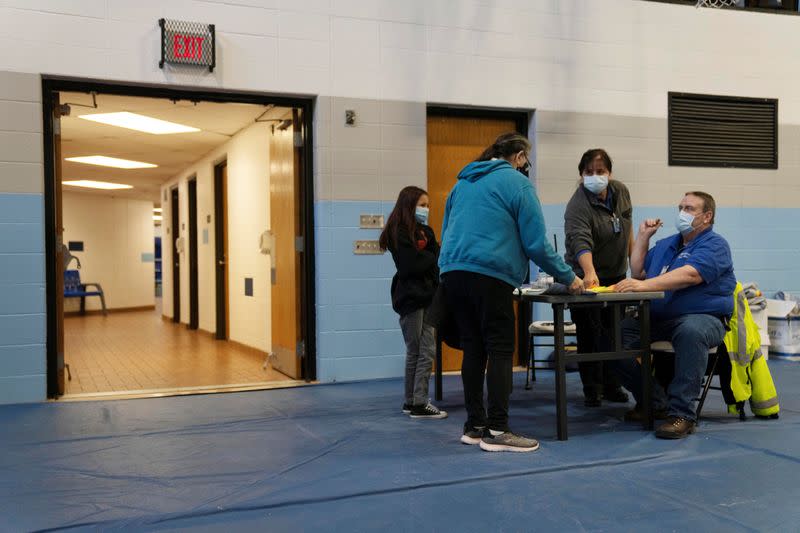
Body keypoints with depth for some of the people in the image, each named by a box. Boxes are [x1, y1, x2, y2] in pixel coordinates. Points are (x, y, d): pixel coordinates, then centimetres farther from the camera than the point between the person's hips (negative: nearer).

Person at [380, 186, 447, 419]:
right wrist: (432, 258, -1)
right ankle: (416, 404, 6)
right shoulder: (399, 233, -7)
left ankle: (416, 402, 10)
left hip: (428, 296, 7)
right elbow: (412, 265, -16)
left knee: (427, 352, 4)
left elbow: (437, 258, 6)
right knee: (415, 352, -1)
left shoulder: (425, 231, 16)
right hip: (410, 297, -7)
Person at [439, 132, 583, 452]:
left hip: (452, 270, 7)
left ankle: (474, 426, 16)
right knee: (500, 351, -3)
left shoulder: (463, 182, 22)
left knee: (473, 349, 11)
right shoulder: (516, 182, 1)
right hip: (490, 274, -7)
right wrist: (568, 277, 6)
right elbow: (536, 242, -3)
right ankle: (497, 431, -4)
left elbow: (447, 231, 27)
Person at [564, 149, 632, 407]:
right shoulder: (578, 205, -23)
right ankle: (591, 390, 5)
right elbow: (580, 241, -39)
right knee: (589, 334, -2)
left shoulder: (621, 191, -2)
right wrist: (589, 273, -55)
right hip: (588, 276, -6)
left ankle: (612, 386, 19)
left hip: (616, 274, 6)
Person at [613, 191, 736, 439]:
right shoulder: (666, 245, 23)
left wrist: (645, 285, -33)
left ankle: (682, 413, -32)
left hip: (703, 317, -6)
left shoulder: (715, 245, -3)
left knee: (690, 332, -41)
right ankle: (653, 400, -2)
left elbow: (690, 275, -22)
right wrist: (642, 237, 16)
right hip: (657, 319, 7)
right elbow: (638, 273, 21)